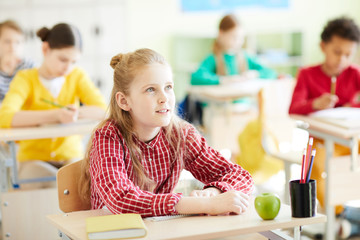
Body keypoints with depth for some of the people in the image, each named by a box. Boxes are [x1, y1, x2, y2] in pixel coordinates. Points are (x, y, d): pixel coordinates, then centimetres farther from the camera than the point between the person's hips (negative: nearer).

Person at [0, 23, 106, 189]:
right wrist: (55, 115, -36)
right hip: (33, 158, -3)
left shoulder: (77, 76, 5)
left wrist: (76, 112, -30)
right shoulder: (26, 78, -5)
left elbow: (102, 110, -7)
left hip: (71, 156, 3)